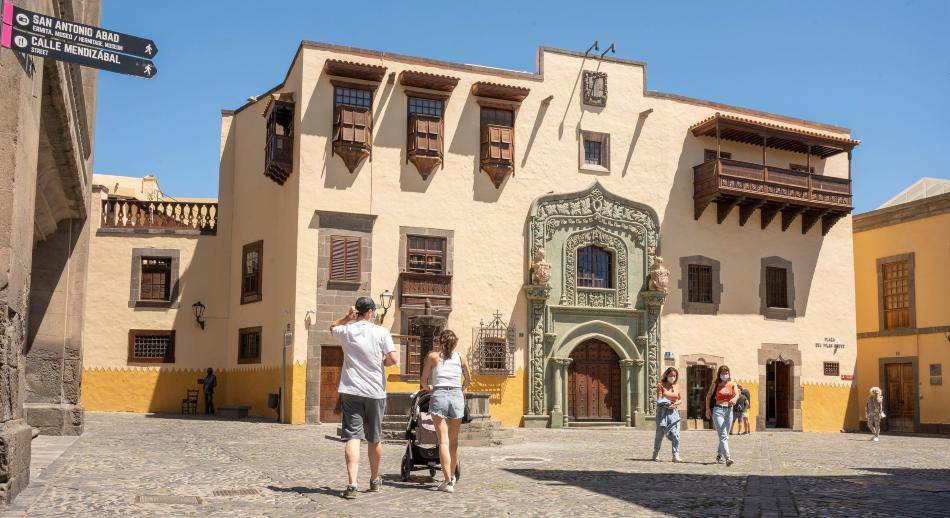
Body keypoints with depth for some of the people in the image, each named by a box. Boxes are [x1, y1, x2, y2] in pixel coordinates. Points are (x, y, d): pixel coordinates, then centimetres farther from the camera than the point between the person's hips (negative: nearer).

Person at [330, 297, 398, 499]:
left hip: (350, 391, 0)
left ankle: (352, 484, -20)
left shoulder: (346, 331, 2)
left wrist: (347, 317, 12)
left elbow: (332, 327, 27)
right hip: (375, 391, 0)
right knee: (374, 439, 14)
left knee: (352, 437, -6)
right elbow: (393, 359, -11)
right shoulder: (381, 332, -5)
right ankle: (375, 480, 30)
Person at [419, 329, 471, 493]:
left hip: (439, 396, -2)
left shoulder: (433, 356, 5)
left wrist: (428, 388, 30)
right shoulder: (461, 358, 10)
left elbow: (423, 381, 9)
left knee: (443, 441, -6)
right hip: (457, 396, 2)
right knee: (454, 441, 14)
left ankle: (447, 481, -14)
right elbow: (468, 380, 23)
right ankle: (452, 476, 23)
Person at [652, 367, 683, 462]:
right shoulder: (661, 385, -2)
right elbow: (659, 400, -7)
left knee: (675, 434, -10)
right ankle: (656, 453, 25)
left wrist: (675, 404, -9)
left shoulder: (677, 385, 9)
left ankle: (676, 455, -7)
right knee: (660, 433, 4)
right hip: (663, 411, -2)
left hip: (674, 411, 3)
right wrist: (666, 404, -26)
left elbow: (680, 399, 12)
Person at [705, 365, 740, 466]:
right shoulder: (715, 384, 3)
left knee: (725, 436, 13)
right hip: (718, 410, -3)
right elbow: (708, 396, 11)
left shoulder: (732, 384, 6)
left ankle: (719, 455, 30)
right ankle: (728, 458, -24)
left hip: (729, 410, 3)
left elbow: (737, 394, -11)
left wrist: (734, 399, -34)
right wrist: (707, 409, 3)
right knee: (723, 436, -14)